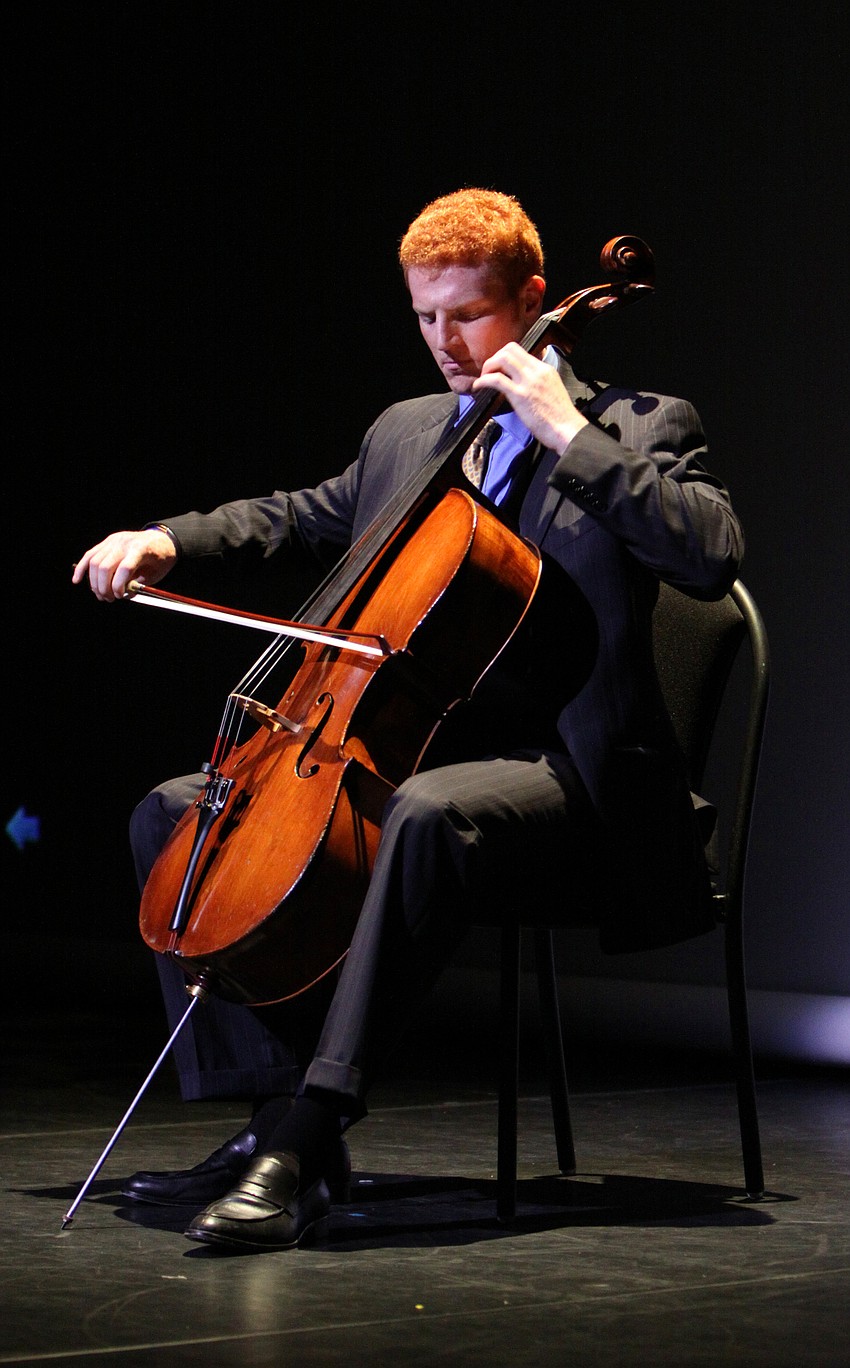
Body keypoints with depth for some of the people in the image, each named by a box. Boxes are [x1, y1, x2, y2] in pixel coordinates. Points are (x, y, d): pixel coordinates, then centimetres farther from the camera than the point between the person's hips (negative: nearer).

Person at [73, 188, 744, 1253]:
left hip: (567, 771, -8)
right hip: (405, 747, 8)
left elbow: (714, 556, -18)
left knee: (429, 815, -40)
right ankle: (277, 1117, -9)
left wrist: (569, 433, -18)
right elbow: (301, 519, 30)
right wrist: (166, 541, 11)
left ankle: (306, 1142, -43)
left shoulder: (640, 427, 0)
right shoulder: (404, 432, 19)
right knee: (175, 812, -2)